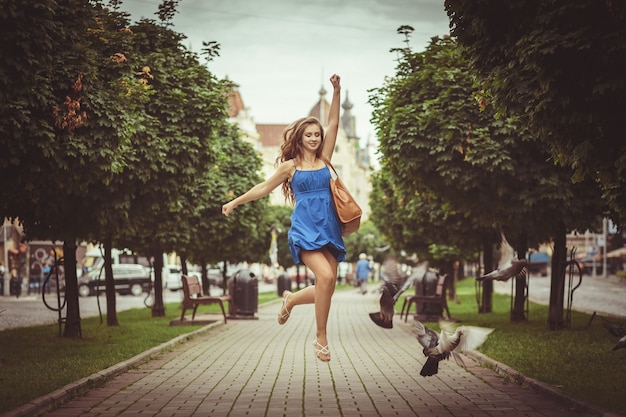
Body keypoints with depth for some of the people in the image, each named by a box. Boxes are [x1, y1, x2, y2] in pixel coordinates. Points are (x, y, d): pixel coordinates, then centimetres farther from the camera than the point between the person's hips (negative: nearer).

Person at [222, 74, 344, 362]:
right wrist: (235, 202, 21)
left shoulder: (324, 159, 12)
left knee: (328, 285, -1)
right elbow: (264, 188, 17)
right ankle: (321, 338, -14)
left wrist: (336, 92, -3)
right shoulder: (290, 166, 6)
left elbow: (333, 124, 5)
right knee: (325, 276, -25)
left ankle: (292, 299, 31)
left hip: (329, 228, 4)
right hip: (304, 229, -4)